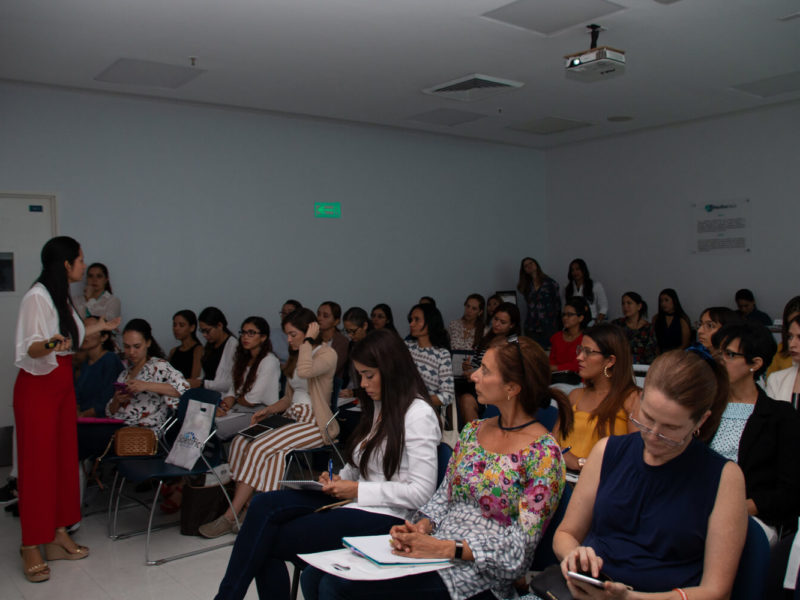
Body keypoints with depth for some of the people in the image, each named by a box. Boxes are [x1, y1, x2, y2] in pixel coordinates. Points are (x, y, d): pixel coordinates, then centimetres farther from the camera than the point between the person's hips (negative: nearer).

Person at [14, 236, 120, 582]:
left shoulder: (62, 296, 12)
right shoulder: (36, 297, -15)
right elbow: (29, 348, -22)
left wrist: (97, 328, 32)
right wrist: (49, 345, -42)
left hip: (62, 384, 9)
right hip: (38, 386, -9)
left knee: (64, 457, 10)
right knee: (38, 463, -4)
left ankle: (58, 536, 19)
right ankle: (31, 547, 4)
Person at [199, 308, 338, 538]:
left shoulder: (327, 354, -6)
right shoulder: (295, 357, 21)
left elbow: (305, 371, -29)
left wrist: (308, 340, -15)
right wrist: (269, 410, 7)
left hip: (315, 424, -8)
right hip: (292, 418, 8)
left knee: (259, 448, -25)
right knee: (240, 441, -16)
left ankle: (231, 517, -18)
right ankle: (245, 508, -19)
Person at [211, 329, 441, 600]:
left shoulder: (419, 415, -13)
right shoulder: (379, 407, 15)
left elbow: (421, 492, -18)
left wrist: (357, 490, -15)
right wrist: (340, 479, 1)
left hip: (385, 517, -8)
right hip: (355, 501, 8)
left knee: (269, 542, -14)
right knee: (264, 504, -15)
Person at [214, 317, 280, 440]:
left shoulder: (269, 361, -13)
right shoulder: (243, 358, 16)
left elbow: (252, 401, -13)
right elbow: (233, 390, 11)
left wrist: (236, 399, 6)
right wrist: (223, 405, -9)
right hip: (240, 408, 8)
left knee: (215, 429, -25)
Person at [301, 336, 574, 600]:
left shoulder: (543, 452, -12)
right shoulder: (472, 431, 9)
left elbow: (521, 543, -15)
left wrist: (447, 548, -22)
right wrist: (422, 526, -7)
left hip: (479, 570, -6)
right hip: (434, 546, 7)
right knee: (314, 576, -10)